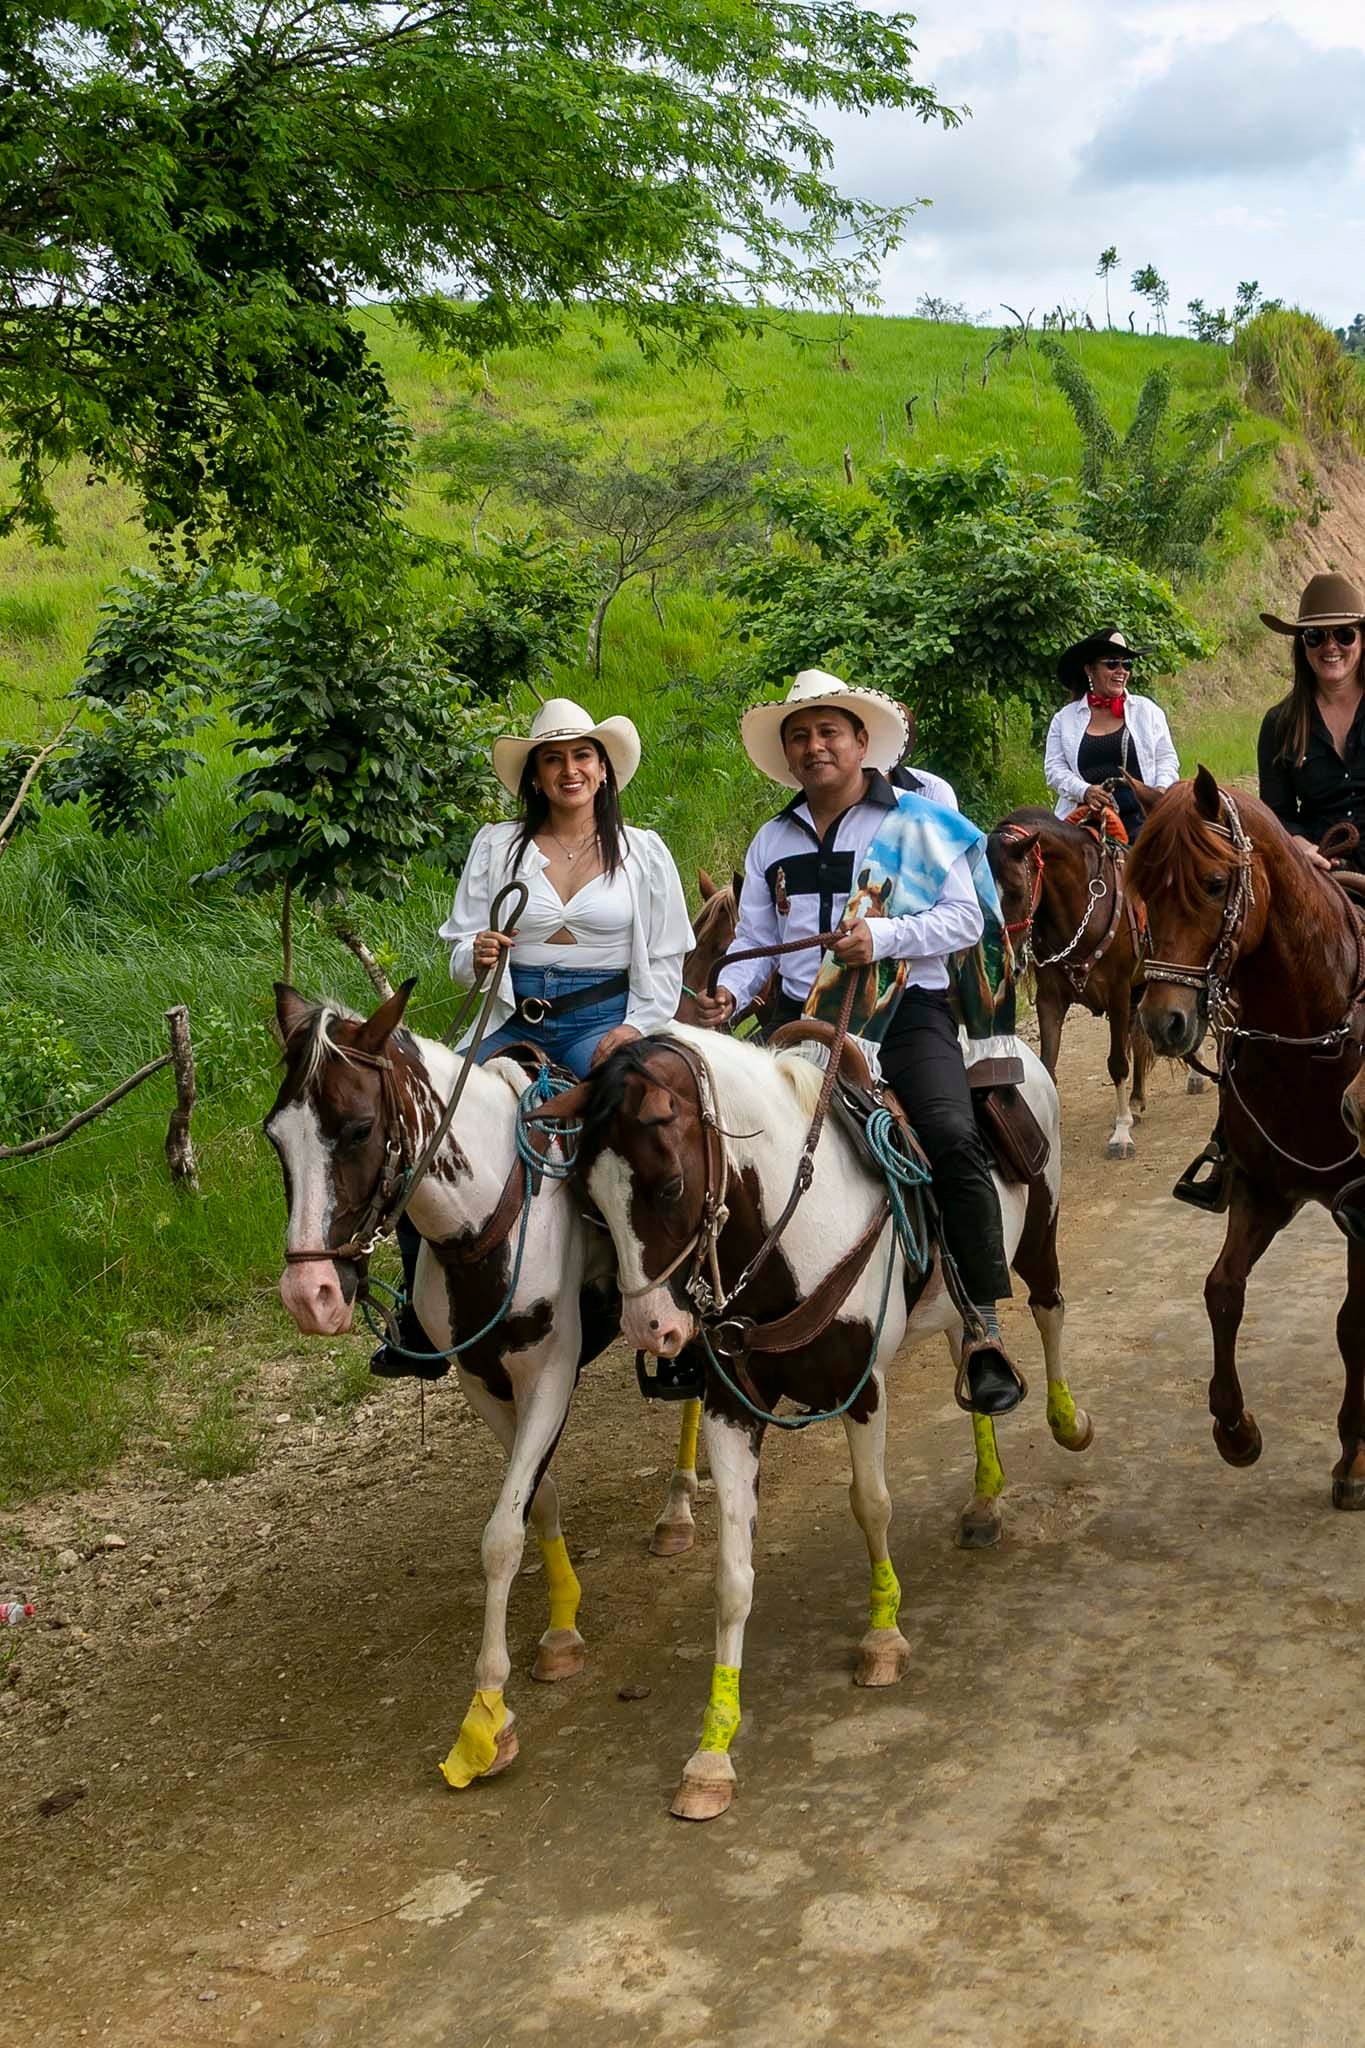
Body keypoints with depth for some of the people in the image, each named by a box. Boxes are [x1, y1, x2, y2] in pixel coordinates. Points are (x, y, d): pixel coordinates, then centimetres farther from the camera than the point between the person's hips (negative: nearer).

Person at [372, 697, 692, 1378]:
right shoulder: (497, 846, 9)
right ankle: (424, 1335, -4)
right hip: (514, 1018, 2)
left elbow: (666, 961, 7)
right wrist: (478, 955, -15)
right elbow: (461, 952, 9)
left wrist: (637, 1026, -9)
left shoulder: (643, 851, 7)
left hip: (604, 1021, -2)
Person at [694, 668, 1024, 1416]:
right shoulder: (773, 842, 17)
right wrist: (728, 992, -6)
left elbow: (964, 919, -4)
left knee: (953, 1137, -27)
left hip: (906, 1009, -4)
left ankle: (984, 1334, -17)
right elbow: (754, 940, 15)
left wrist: (884, 935, -20)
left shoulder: (917, 822, 4)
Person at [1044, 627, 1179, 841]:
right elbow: (1054, 768, 6)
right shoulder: (1064, 719, 12)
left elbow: (1167, 759, 13)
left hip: (1139, 815, 0)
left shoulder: (1147, 710, 14)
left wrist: (1162, 788, -7)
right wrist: (1084, 791, -13)